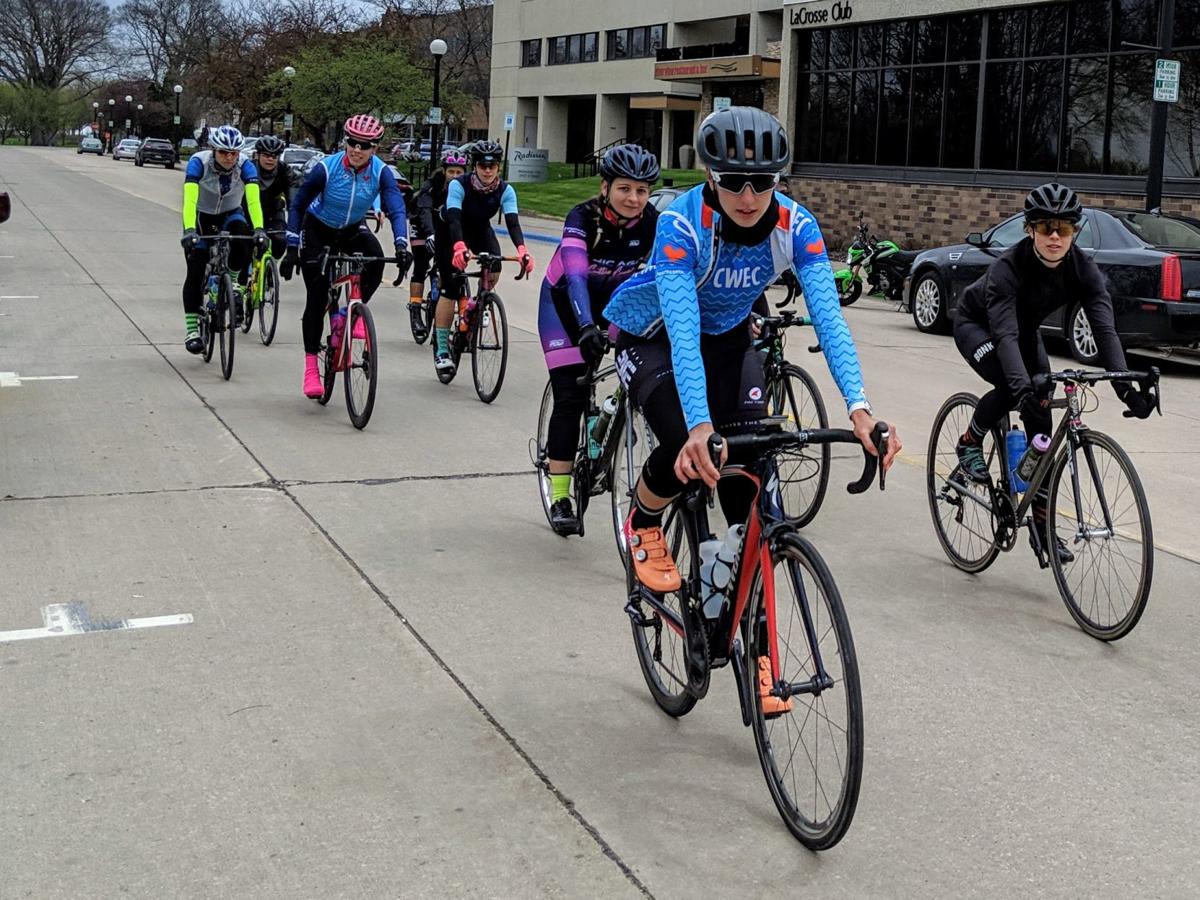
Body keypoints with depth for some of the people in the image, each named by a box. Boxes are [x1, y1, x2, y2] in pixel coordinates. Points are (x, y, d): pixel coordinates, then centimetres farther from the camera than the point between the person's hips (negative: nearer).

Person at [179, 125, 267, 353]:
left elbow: (253, 199, -36)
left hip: (230, 214, 1)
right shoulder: (199, 162, -28)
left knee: (242, 236, -33)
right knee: (195, 272, -11)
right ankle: (191, 329, -3)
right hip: (202, 216, -1)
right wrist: (189, 230, -54)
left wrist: (259, 229, -52)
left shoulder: (245, 166, -24)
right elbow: (189, 199, -39)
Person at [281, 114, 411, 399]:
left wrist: (402, 246, -47)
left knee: (376, 263, -30)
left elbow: (396, 209, -30)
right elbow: (298, 205, -16)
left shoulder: (381, 172, -21)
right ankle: (311, 366, 0)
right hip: (318, 231, -2)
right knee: (317, 298, -8)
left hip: (353, 230, 2)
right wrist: (292, 248, -20)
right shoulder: (327, 168, -25)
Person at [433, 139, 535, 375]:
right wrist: (459, 247, -62)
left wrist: (522, 249, -53)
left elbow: (513, 222, -34)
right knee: (451, 288, -12)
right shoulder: (459, 185, -31)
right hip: (450, 231, -3)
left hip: (480, 229, 3)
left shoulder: (505, 190, -23)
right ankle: (442, 349, -4)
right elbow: (454, 219, -43)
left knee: (494, 269, -27)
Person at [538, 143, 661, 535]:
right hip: (565, 301, -3)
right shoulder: (583, 218, -30)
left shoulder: (652, 222, -20)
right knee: (570, 396, -11)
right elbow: (575, 276, -42)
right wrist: (586, 327, -58)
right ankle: (560, 498, -4)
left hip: (614, 300, 3)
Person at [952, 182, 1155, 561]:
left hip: (1025, 330, 5)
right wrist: (1021, 384, -61)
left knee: (1040, 421, -7)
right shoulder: (1009, 266, -36)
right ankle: (969, 444, -3)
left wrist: (1124, 384, -46)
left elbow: (1104, 326, -32)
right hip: (976, 325, -5)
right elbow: (1004, 332, -46)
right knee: (1012, 387, -34)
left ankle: (1042, 523, 1)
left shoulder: (1082, 269, -23)